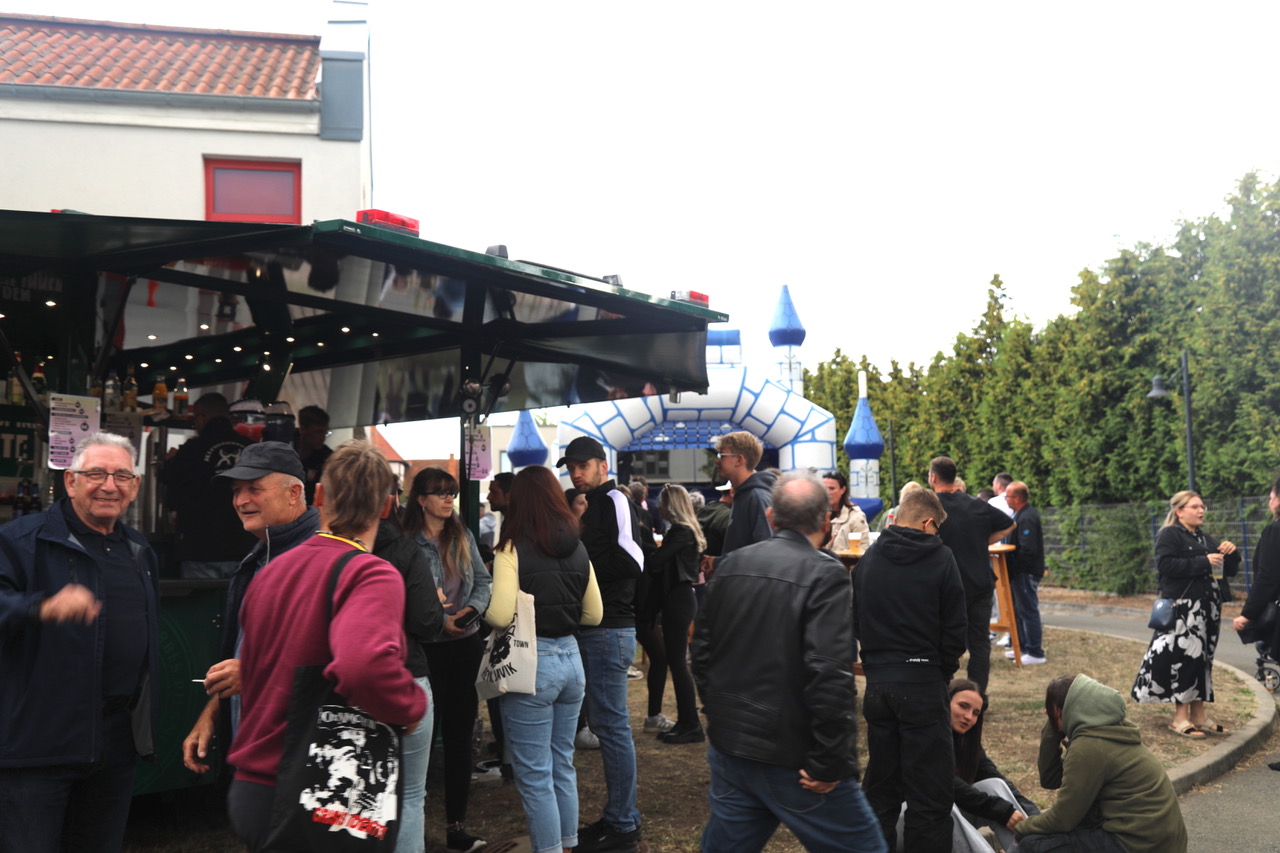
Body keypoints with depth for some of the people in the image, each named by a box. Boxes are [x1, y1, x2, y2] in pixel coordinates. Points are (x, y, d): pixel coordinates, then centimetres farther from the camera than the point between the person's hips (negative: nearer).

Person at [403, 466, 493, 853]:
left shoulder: (463, 536, 7)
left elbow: (483, 581, 7)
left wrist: (471, 610, -11)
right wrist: (440, 621, -19)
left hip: (467, 645, 5)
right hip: (426, 647, -5)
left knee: (460, 734, 10)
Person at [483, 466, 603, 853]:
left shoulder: (513, 549, -12)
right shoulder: (577, 549, 5)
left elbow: (500, 616, -18)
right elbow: (593, 615, 10)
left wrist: (480, 610, 2)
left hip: (531, 663, -6)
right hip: (570, 657, 7)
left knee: (534, 774, 5)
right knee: (562, 765, 19)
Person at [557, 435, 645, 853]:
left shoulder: (614, 500, -10)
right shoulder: (589, 505, 17)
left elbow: (631, 560, -21)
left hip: (609, 629, -10)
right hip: (591, 627, 10)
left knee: (611, 724, -4)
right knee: (605, 722, 15)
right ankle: (622, 815, 26)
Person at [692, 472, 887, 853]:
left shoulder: (730, 566, 5)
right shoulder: (824, 574, -14)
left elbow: (702, 651, 13)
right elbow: (831, 675, -22)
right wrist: (830, 762, -16)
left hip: (728, 747, 7)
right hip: (792, 760, -6)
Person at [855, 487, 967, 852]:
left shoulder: (867, 559, 6)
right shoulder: (940, 558, -7)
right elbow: (955, 629, -4)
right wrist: (944, 670, 10)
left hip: (877, 681, 5)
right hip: (923, 682, -5)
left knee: (880, 784, 15)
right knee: (929, 792, 2)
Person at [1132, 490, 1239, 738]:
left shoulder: (1206, 539, 20)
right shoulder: (1169, 535, -3)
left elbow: (1229, 571, 21)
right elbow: (1165, 565, -19)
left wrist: (1231, 554, 0)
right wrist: (1203, 562, -19)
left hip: (1207, 607, 8)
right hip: (1181, 607, -8)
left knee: (1203, 657, 9)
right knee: (1184, 657, -9)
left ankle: (1199, 714, 17)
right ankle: (1180, 717, -3)